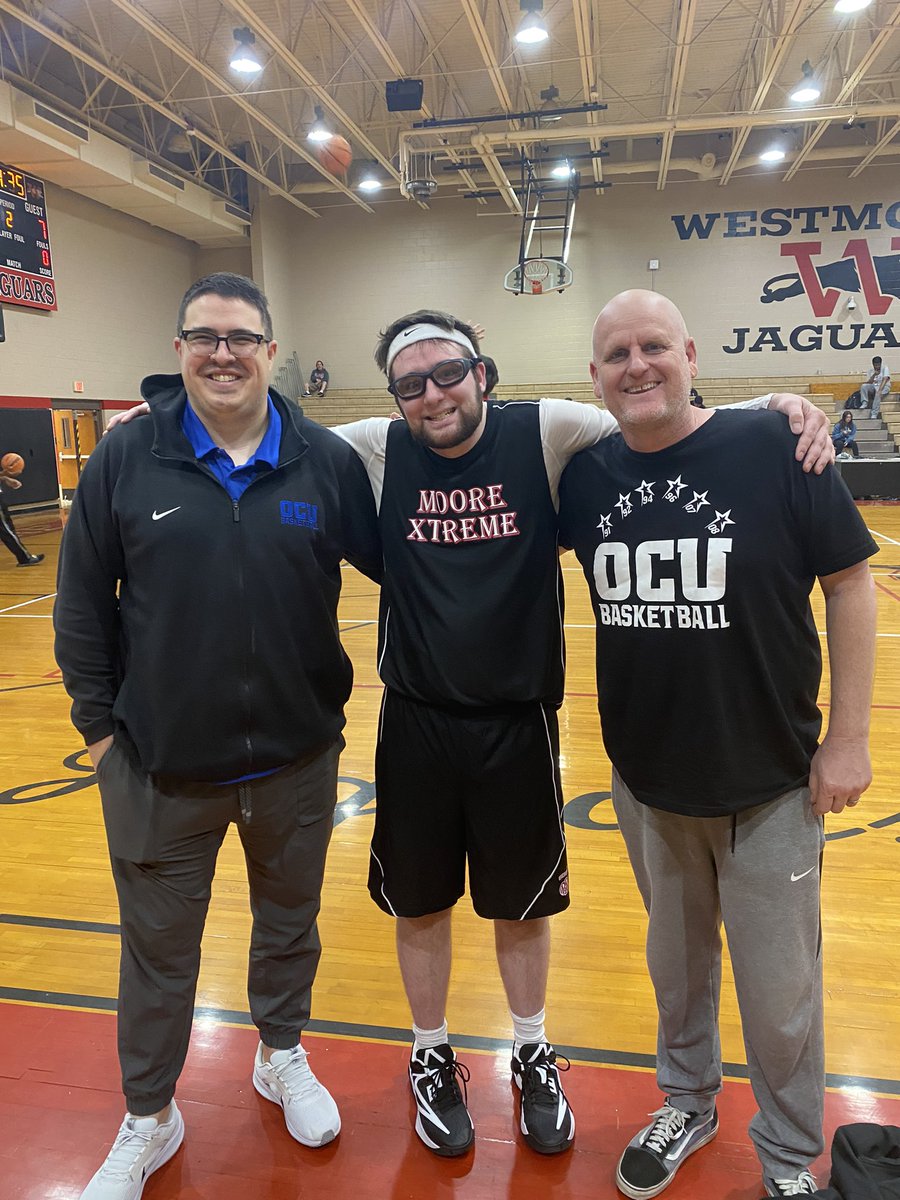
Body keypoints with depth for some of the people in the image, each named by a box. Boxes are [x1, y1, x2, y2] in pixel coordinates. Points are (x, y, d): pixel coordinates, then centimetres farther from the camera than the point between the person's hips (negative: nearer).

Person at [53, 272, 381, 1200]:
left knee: (289, 924, 22)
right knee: (157, 951, 17)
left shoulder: (327, 460, -6)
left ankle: (283, 1056, 50)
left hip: (296, 758, 1)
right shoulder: (125, 458, -6)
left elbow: (390, 562, 3)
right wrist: (98, 723, 0)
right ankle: (147, 1120, 42)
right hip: (158, 767, 0)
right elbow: (82, 604, 0)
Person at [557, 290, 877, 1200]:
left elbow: (850, 584, -9)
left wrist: (848, 739, -9)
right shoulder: (588, 473, -4)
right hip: (645, 779, 3)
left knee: (778, 990, 13)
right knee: (676, 961, 22)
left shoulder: (772, 447, -14)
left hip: (768, 781, -3)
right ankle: (686, 1106, 48)